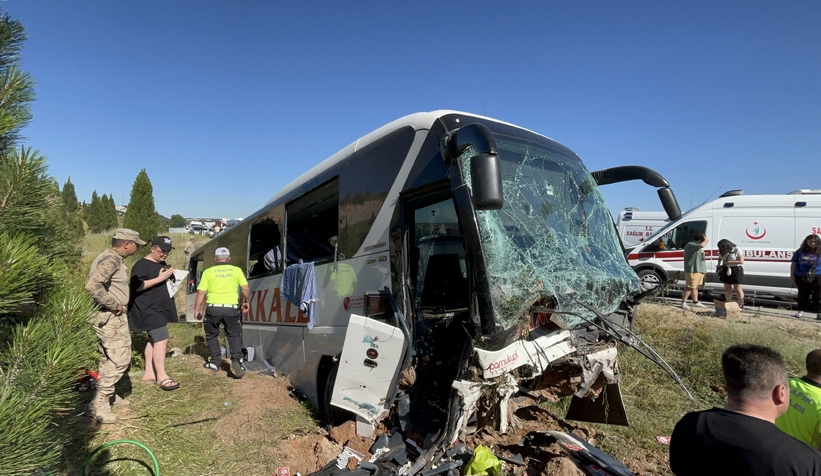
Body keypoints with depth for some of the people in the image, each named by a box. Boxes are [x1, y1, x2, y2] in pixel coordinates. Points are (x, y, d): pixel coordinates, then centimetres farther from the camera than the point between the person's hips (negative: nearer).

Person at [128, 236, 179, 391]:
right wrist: (159, 278, -24)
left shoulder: (162, 264, 17)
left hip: (159, 309, 10)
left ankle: (149, 373, 21)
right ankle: (161, 376, -9)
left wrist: (170, 276, 8)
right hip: (148, 310, -10)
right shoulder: (142, 265, -12)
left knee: (153, 339, 13)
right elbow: (137, 286, -22)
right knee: (162, 340, -14)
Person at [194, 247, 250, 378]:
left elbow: (201, 293, 1)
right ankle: (236, 360, -6)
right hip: (231, 308, 0)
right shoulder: (237, 270, 5)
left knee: (211, 335, 22)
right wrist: (246, 302, 18)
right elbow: (246, 290, 1)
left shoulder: (208, 272, 5)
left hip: (213, 308, 0)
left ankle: (215, 362, 24)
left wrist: (197, 309, 11)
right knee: (234, 335, 13)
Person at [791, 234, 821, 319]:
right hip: (801, 277, 1)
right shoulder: (800, 252, 6)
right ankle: (801, 311, 18)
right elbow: (794, 263, 9)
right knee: (802, 294, 9)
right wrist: (792, 274, 3)